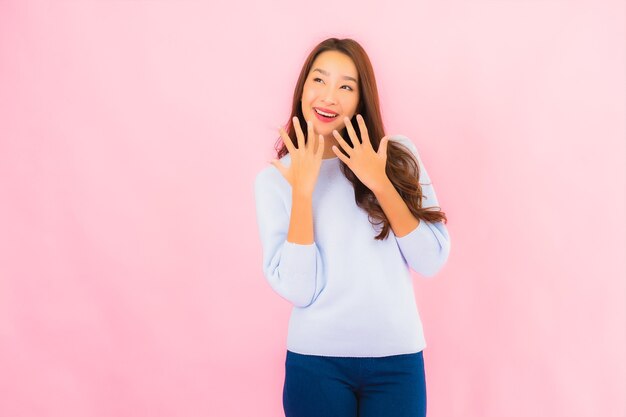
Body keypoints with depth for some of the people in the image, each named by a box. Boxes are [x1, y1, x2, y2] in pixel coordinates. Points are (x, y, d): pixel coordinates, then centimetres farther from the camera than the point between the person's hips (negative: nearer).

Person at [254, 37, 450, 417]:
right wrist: (302, 190, -18)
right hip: (315, 361, -1)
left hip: (397, 359, 1)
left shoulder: (398, 155, 0)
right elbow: (298, 290, -12)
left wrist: (380, 183, -15)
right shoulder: (275, 179, -3)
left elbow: (432, 261, -7)